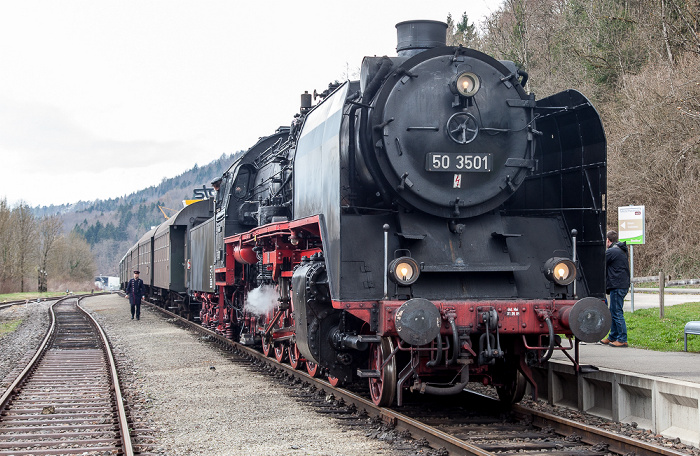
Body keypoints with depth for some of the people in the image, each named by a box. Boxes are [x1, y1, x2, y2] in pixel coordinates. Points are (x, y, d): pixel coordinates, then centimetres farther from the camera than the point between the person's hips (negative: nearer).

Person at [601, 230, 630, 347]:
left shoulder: (611, 252, -13)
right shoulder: (622, 251, 17)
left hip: (617, 286, -10)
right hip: (623, 284, 10)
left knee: (617, 313, -7)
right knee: (613, 312, 16)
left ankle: (622, 339, -6)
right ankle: (612, 337, 22)